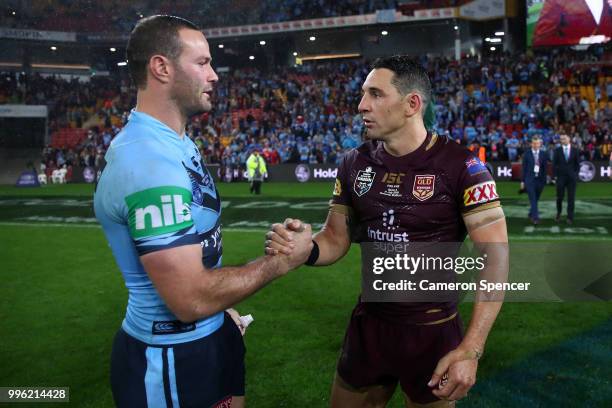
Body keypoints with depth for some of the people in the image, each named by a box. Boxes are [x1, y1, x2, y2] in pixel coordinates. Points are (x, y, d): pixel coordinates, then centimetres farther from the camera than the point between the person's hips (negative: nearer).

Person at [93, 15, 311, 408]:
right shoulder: (151, 159, -28)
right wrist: (282, 261, -19)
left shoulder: (172, 143, 5)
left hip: (209, 334, 9)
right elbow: (191, 299, -30)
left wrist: (223, 310, 16)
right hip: (172, 357, -9)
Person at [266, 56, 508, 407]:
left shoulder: (459, 166, -16)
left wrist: (470, 349, -21)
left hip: (432, 330, -4)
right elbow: (336, 238, 6)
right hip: (367, 323, 5)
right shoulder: (356, 163, 0)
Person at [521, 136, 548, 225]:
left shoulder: (543, 154, 5)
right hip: (529, 180, -2)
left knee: (536, 199, 10)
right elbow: (524, 167, 2)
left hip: (540, 180, 3)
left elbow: (545, 168, 6)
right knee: (533, 199, -11)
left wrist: (544, 180, 0)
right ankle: (535, 217, -13)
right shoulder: (527, 153, 1)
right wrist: (522, 181, -1)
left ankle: (531, 214, 28)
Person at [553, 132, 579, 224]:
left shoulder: (575, 150, 5)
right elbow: (554, 164, 2)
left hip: (571, 177, 1)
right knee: (559, 197, 2)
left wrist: (575, 174, 1)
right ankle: (558, 213, 24)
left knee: (571, 198, 0)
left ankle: (570, 217, 6)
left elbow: (577, 164, 9)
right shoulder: (557, 150, 2)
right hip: (560, 177, 0)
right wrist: (555, 175, -4)